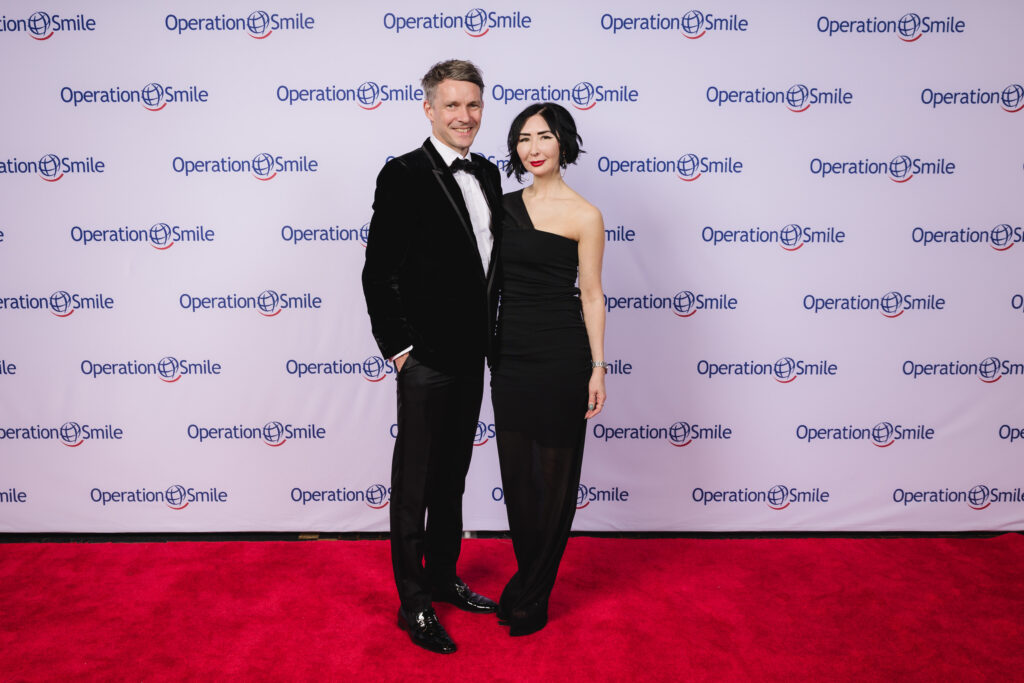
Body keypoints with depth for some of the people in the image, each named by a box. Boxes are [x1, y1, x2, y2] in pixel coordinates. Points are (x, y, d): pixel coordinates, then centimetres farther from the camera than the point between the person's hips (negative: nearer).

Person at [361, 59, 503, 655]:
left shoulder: (488, 175, 10)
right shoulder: (405, 175, -11)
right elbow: (379, 271, -12)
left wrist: (490, 335, 11)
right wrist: (398, 347, -14)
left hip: (471, 357, 7)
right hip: (425, 359, -7)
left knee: (452, 478, 19)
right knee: (414, 483, 5)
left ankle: (444, 578, 36)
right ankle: (414, 603, 19)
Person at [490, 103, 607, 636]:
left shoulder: (583, 216, -5)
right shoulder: (504, 205, 9)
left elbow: (591, 296, -5)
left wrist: (598, 367, -8)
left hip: (561, 354, -5)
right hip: (510, 352, 5)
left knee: (555, 473, 5)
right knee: (516, 471, 12)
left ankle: (531, 597, 21)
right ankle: (530, 578, 31)